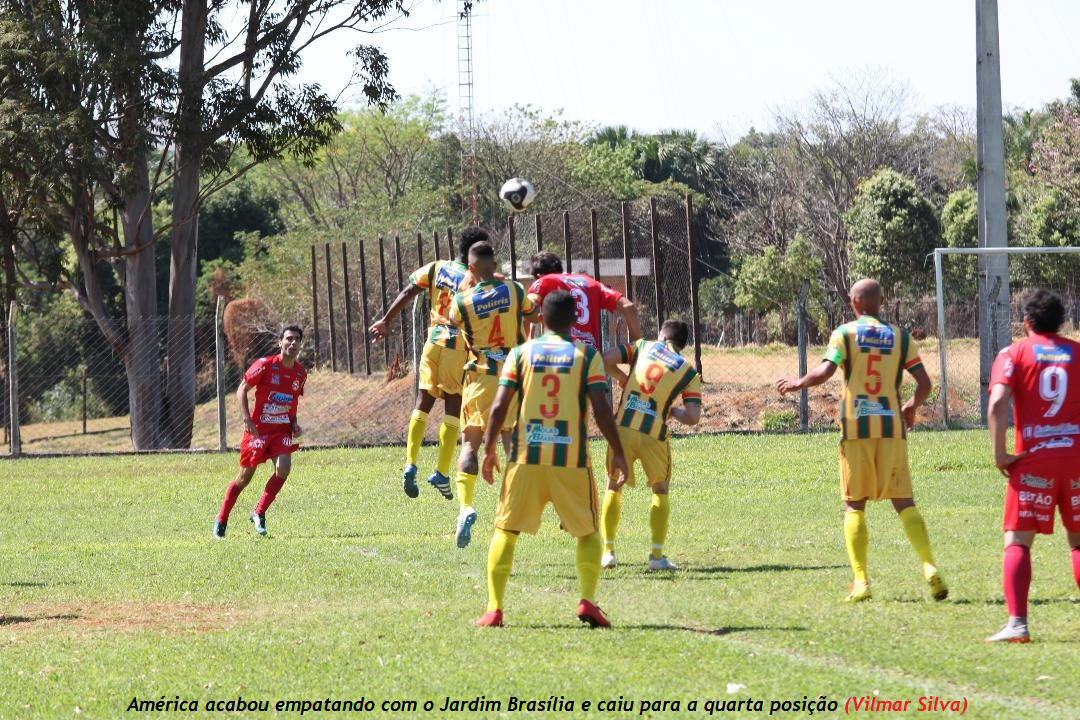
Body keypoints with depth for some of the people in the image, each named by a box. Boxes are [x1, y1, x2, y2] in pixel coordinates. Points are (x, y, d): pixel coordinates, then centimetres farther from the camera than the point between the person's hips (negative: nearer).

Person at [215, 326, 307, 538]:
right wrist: (246, 419, -16)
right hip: (258, 429, -4)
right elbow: (242, 390, -6)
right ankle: (221, 520, 21)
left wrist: (294, 423, 5)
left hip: (282, 429, 4)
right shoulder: (266, 365, -11)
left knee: (283, 468, -20)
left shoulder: (301, 373, 6)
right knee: (245, 476, 3)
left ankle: (259, 513, -3)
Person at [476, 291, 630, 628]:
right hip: (572, 460, -1)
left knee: (505, 530, 11)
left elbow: (499, 406, -1)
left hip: (526, 458, 1)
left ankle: (494, 609, 2)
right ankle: (587, 602, -5)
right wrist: (618, 452, 2)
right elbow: (601, 410, -6)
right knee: (588, 533, 14)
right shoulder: (587, 356, 1)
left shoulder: (520, 354, 4)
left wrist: (488, 449, 8)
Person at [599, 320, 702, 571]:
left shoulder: (643, 346, 12)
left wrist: (622, 379, 18)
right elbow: (692, 417, -2)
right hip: (654, 435, -1)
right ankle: (657, 555, 8)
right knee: (660, 490, 18)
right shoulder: (689, 372, 8)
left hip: (623, 427, 1)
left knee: (613, 487, 17)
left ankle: (607, 551, 11)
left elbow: (607, 359, -1)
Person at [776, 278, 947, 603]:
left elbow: (824, 372, -14)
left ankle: (860, 580, -2)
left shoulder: (845, 333, -1)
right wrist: (912, 407, 24)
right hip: (892, 427, 2)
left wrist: (798, 382, 5)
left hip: (856, 428, -2)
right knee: (904, 502, 5)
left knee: (854, 505, 6)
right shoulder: (900, 337, 8)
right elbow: (924, 382, 4)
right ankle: (930, 567, -11)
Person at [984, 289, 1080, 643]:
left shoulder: (1014, 354, 2)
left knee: (1017, 543, 1)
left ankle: (1017, 623, -12)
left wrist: (1000, 455, -8)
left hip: (1034, 459, -2)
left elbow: (997, 404, -13)